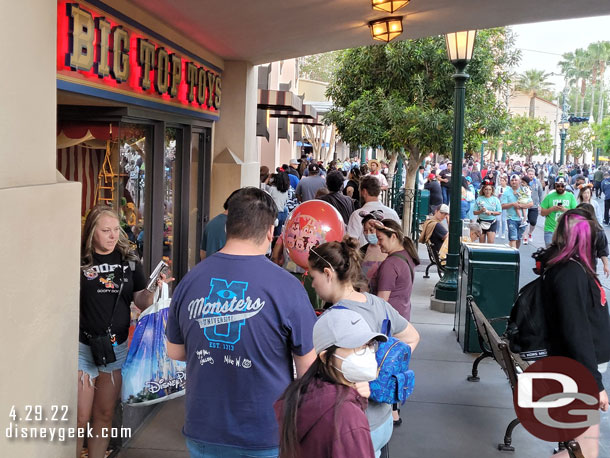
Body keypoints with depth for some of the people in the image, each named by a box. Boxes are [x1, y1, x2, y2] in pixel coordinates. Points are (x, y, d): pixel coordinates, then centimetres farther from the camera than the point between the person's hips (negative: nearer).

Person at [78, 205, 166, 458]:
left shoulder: (129, 260, 4)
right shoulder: (79, 261, -8)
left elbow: (141, 301, 5)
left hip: (117, 347, 4)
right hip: (83, 348, -4)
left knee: (105, 415, 14)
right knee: (80, 418, 0)